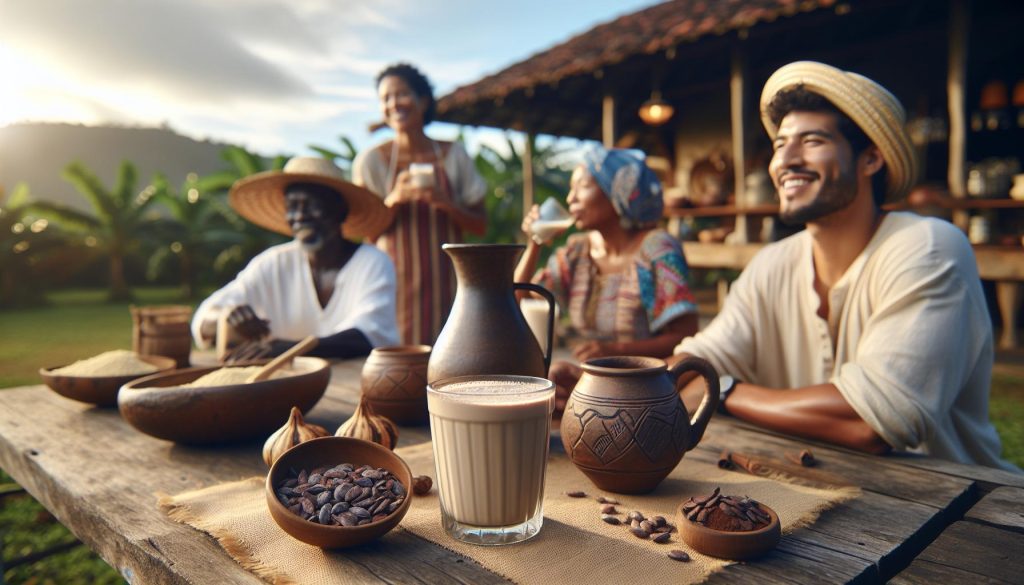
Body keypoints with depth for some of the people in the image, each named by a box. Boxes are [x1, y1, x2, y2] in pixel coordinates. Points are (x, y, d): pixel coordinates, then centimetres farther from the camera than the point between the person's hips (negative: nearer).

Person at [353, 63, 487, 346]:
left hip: (446, 283, 1)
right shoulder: (371, 161, 2)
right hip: (397, 284, -1)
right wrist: (395, 200, -15)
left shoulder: (454, 155, 5)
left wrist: (446, 204, -12)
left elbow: (480, 225, 6)